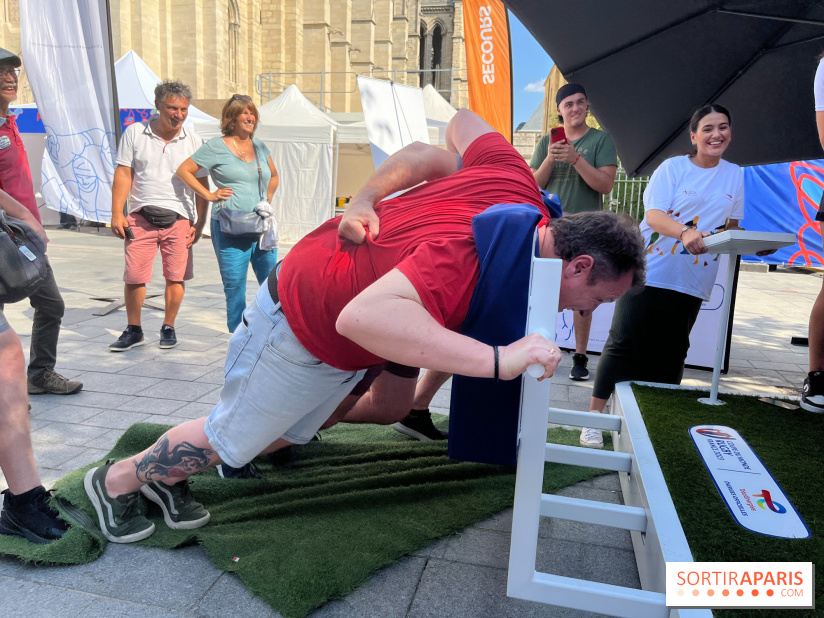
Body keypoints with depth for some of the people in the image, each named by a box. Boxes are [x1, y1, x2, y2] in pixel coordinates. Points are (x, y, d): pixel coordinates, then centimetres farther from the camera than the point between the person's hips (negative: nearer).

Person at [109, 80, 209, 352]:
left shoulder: (194, 141, 5)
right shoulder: (135, 133, 6)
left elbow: (201, 184, 7)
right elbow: (123, 174, 5)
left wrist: (199, 223, 1)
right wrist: (117, 213, -2)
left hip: (178, 218, 0)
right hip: (140, 217, 0)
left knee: (176, 276, 0)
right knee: (134, 276, -1)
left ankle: (168, 328, 19)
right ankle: (134, 330, 16)